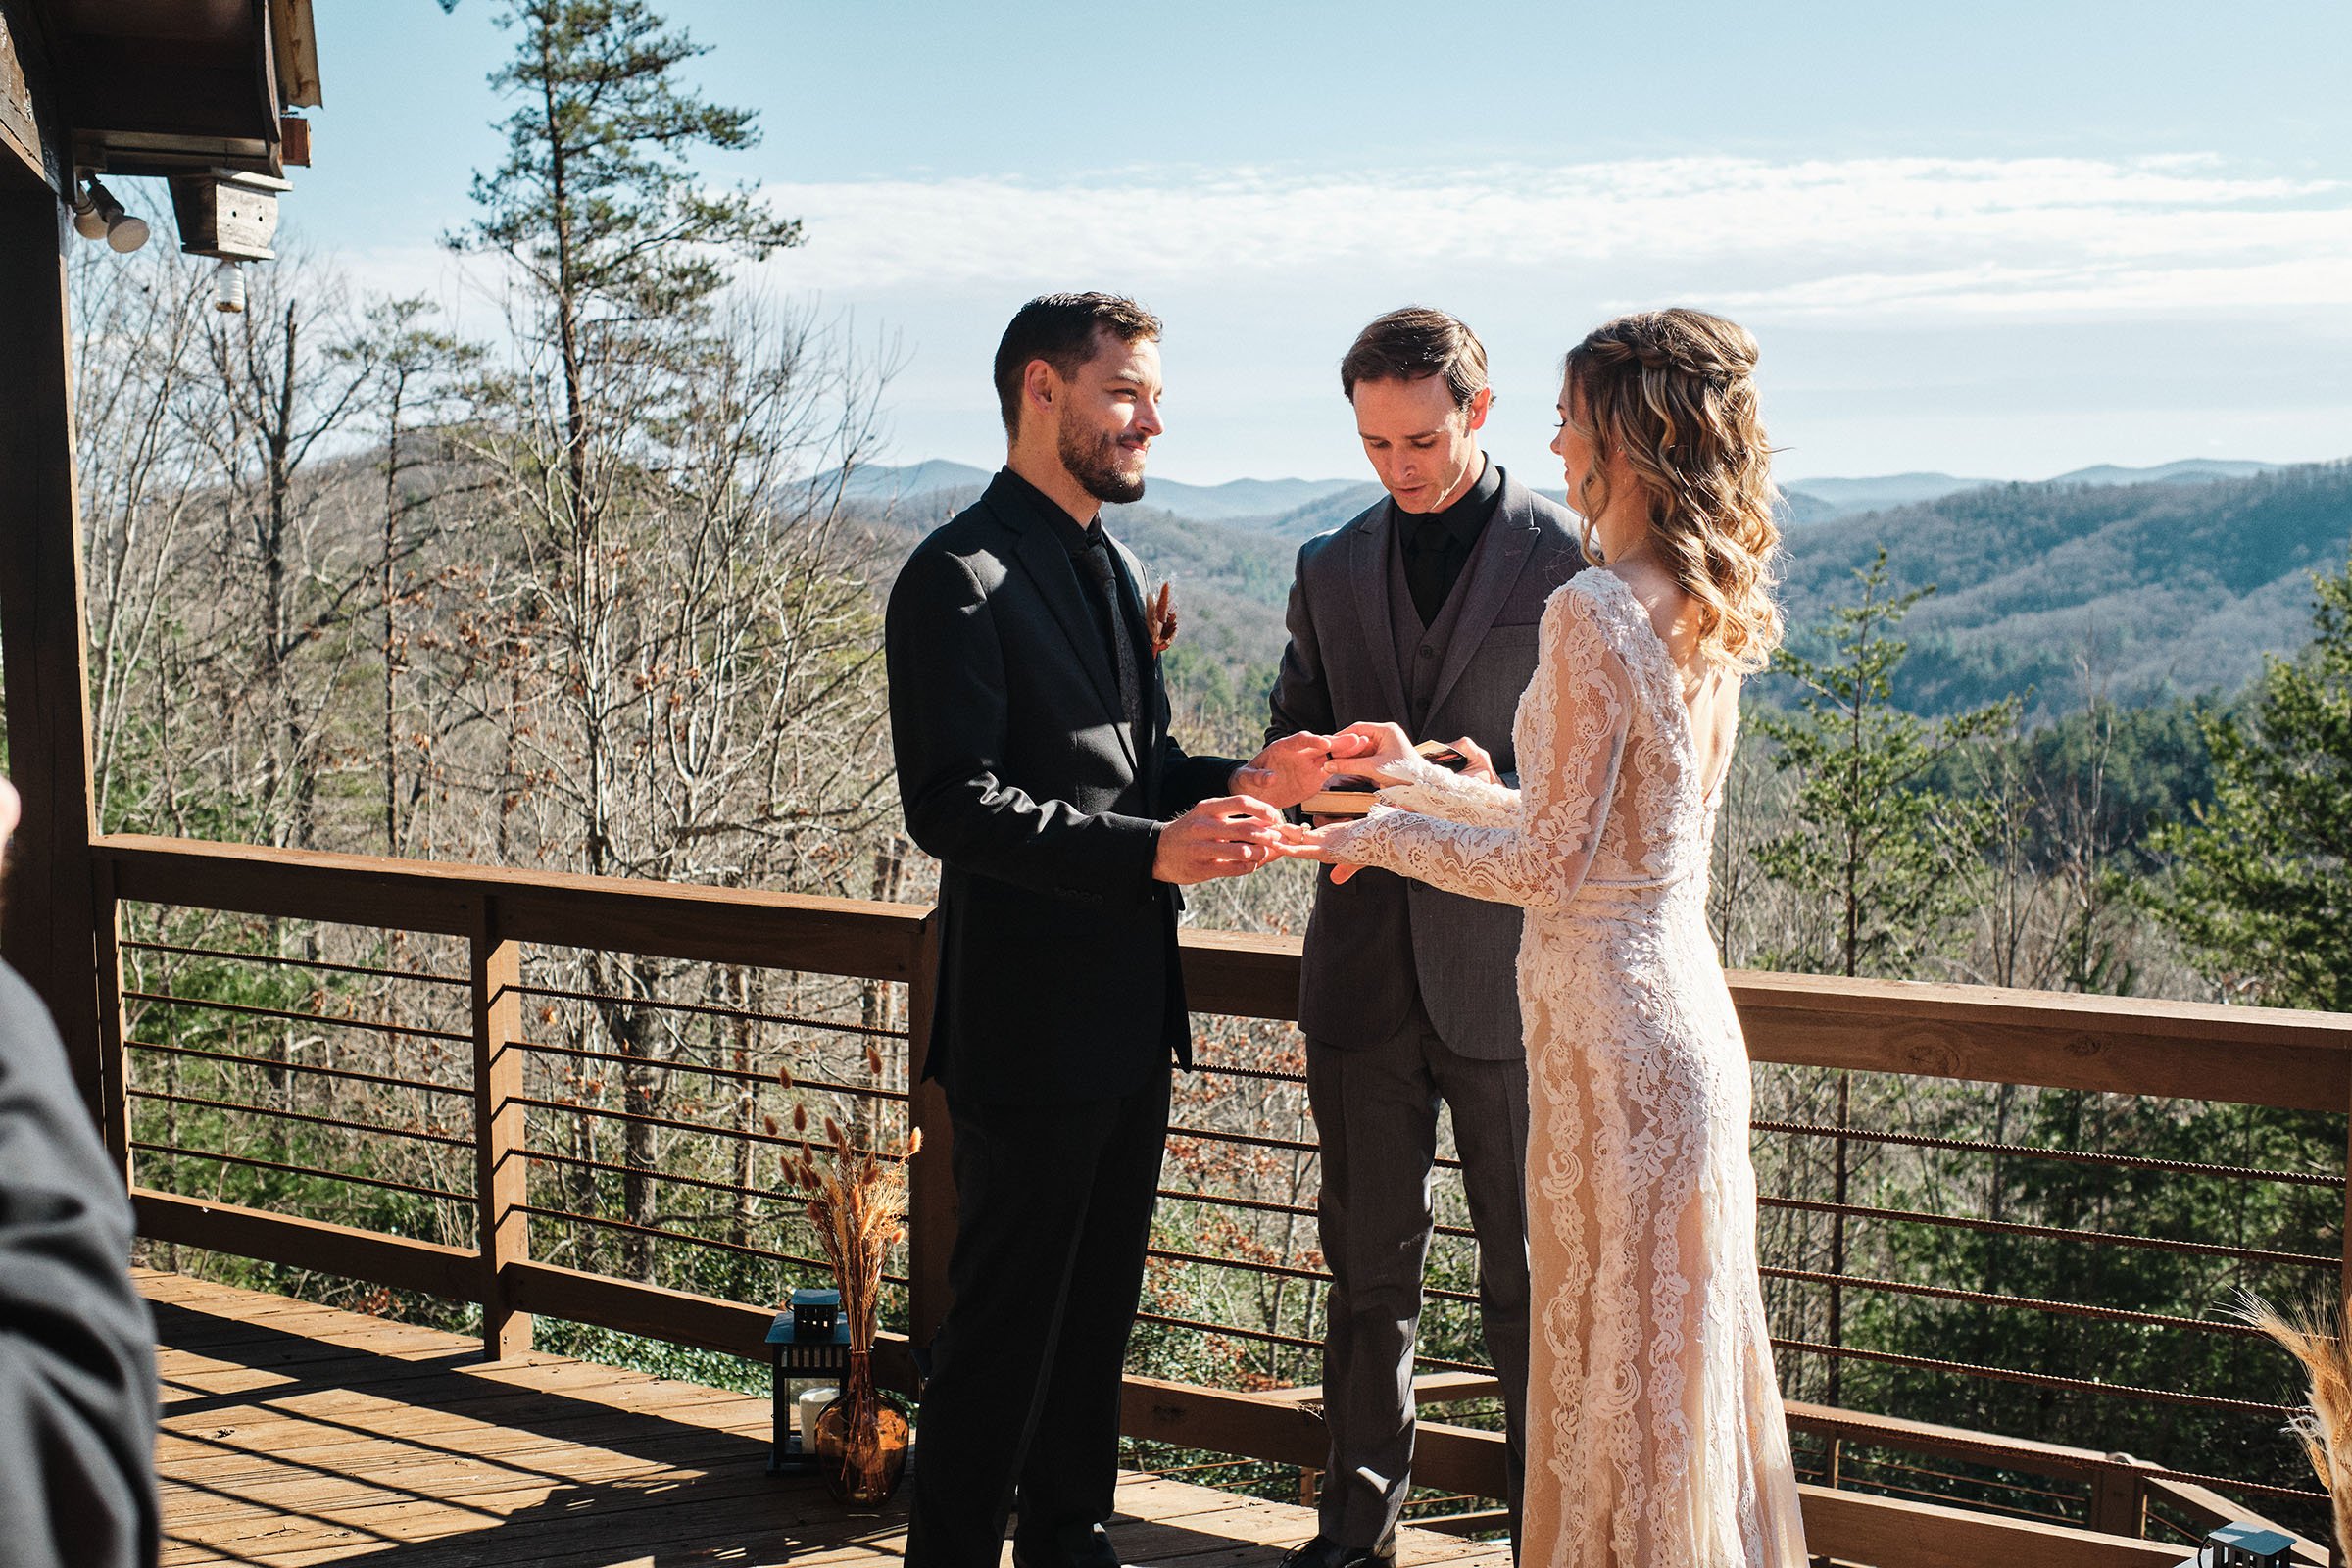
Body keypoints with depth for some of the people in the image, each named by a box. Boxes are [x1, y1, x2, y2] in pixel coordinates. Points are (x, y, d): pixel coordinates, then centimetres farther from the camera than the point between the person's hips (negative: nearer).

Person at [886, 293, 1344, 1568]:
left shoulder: (1107, 567, 15)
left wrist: (1246, 781, 0)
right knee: (1003, 1327, 2)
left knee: (1097, 1309, 20)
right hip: (1027, 1022, -9)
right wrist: (1154, 849, -30)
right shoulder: (959, 578, -14)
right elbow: (952, 805, -22)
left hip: (1130, 1018, 9)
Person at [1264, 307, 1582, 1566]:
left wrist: (1497, 783, -20)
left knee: (1530, 1273, 8)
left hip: (1507, 962, -4)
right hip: (1364, 961, 4)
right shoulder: (1329, 567, 11)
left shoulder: (1572, 561, -3)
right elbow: (1287, 742, 13)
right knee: (1367, 1266, 14)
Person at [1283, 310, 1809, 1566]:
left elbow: (1552, 862, -17)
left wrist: (1392, 836, -3)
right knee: (1678, 1346, 20)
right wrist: (1424, 780, 20)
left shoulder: (1594, 613, -19)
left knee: (1615, 1351, 6)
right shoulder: (1703, 611, 9)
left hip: (1611, 1021, -9)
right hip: (1681, 1003, 9)